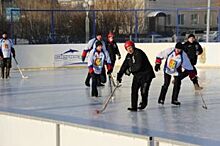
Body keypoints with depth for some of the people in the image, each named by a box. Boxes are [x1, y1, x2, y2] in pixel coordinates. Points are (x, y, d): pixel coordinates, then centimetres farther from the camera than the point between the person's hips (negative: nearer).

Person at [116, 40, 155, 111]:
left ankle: (143, 103, 20)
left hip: (146, 74, -8)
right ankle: (134, 107, 3)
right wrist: (119, 75, 4)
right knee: (134, 89, -1)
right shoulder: (128, 56, 6)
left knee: (143, 90, -7)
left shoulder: (139, 53, -21)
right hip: (137, 75, 8)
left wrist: (130, 70, -16)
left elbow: (138, 66, -29)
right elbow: (124, 65, 11)